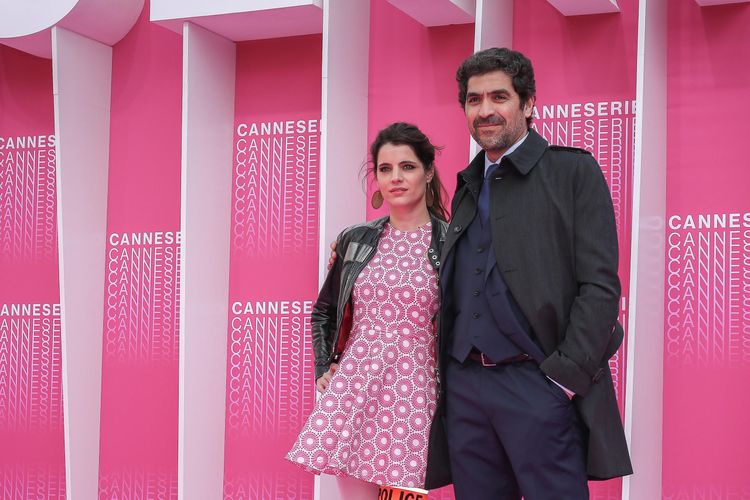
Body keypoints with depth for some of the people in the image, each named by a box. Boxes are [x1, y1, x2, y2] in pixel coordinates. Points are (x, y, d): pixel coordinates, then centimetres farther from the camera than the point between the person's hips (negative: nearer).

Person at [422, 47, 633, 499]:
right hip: (464, 384, 6)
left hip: (538, 380, -5)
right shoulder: (467, 187, 18)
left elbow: (600, 285, -7)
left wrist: (567, 376, -14)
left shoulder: (573, 172, 0)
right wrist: (448, 377, 9)